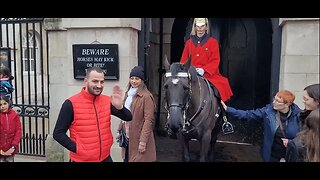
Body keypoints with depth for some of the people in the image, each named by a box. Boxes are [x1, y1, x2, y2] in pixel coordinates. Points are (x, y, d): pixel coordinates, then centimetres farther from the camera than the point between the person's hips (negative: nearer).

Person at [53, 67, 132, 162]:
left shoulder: (107, 101, 0)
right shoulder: (71, 104, -13)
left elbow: (128, 118, -3)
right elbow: (58, 133, -10)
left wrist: (120, 106, -21)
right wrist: (77, 149, -18)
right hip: (81, 159, -4)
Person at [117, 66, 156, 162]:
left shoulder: (146, 96, -15)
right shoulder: (128, 94, 10)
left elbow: (149, 120, -18)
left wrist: (143, 141, -20)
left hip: (139, 137, -7)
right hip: (127, 136, 7)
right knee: (126, 159, 16)